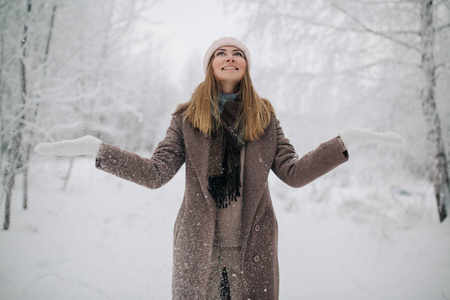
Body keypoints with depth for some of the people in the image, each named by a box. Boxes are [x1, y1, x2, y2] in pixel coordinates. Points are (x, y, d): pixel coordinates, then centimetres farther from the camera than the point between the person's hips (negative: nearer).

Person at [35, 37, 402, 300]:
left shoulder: (265, 116, 8)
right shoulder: (187, 117, 6)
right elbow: (156, 173, -2)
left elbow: (294, 173, 2)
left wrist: (346, 141, -6)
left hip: (253, 246, 1)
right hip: (198, 247, 0)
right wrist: (92, 148, -8)